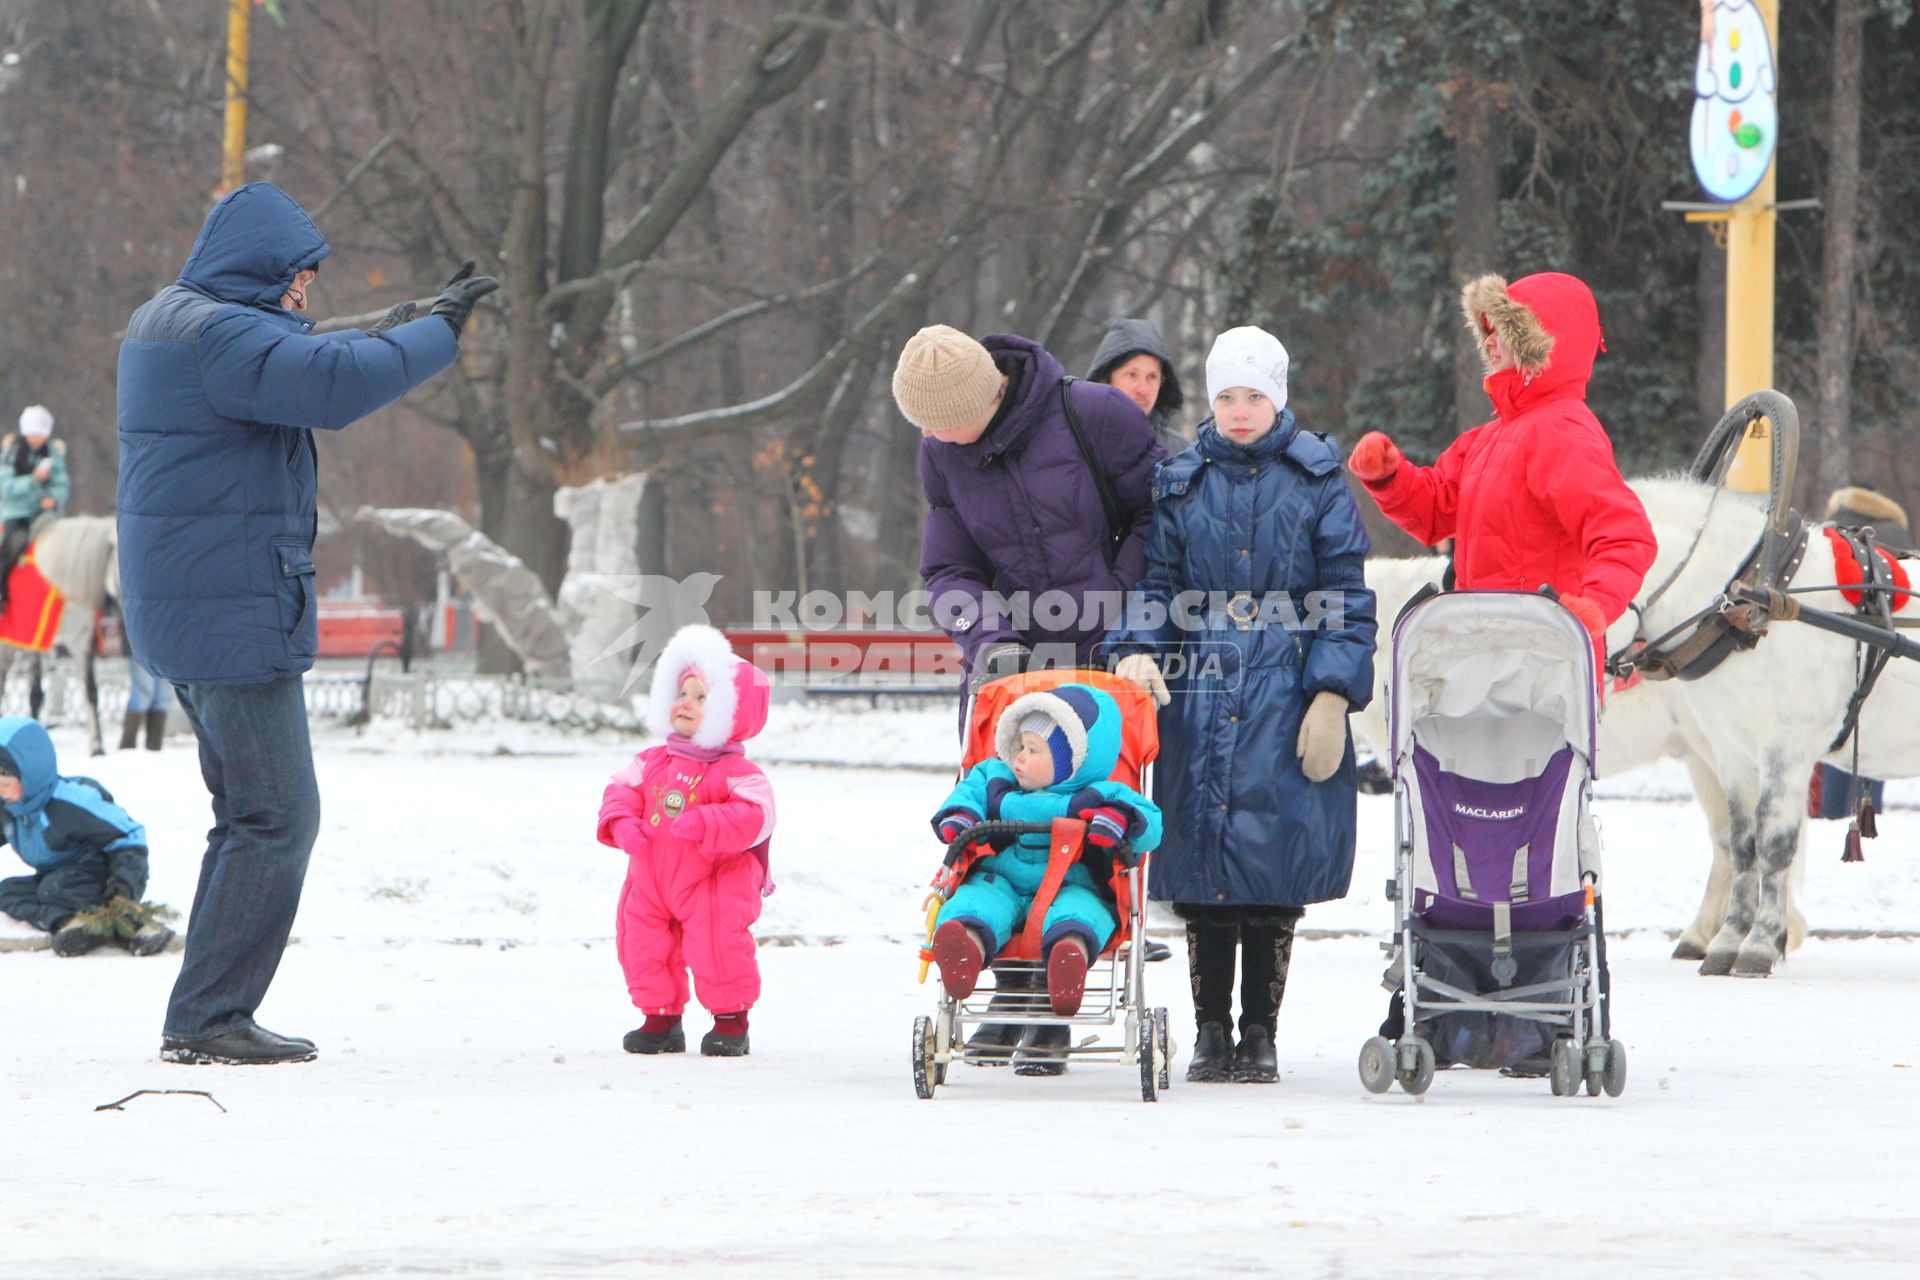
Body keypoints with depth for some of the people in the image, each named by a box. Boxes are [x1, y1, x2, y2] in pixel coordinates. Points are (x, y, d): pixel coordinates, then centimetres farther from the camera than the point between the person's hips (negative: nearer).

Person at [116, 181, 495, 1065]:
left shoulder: (168, 322, 17)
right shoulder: (218, 333, -17)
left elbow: (304, 364, 28)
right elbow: (337, 382, -31)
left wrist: (426, 325, 21)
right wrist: (439, 333, -20)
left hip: (190, 616, 11)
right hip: (235, 614, -11)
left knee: (254, 812, 16)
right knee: (276, 818, -8)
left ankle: (209, 1017, 17)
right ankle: (206, 1019, -9)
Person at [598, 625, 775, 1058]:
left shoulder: (735, 773, -13)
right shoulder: (652, 763, 7)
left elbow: (752, 817, -24)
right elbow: (622, 791, 10)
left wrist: (702, 824, -34)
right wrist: (622, 824, -12)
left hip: (713, 884, -6)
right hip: (652, 880, 6)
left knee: (718, 943, -12)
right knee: (642, 942, 7)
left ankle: (731, 1021, 6)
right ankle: (661, 1017, 23)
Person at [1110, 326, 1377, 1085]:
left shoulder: (1317, 481, 6)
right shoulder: (1181, 484, 12)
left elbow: (1345, 594, 3)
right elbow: (1156, 580, 12)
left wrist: (1333, 693, -6)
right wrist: (1138, 649, -8)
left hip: (1285, 700, -2)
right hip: (1198, 697, 2)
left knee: (1275, 873, -3)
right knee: (1202, 877, 0)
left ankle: (1260, 1035, 6)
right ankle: (1211, 1034, 8)